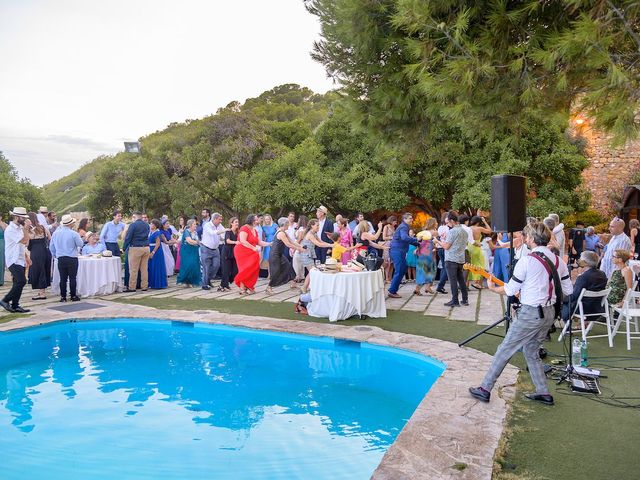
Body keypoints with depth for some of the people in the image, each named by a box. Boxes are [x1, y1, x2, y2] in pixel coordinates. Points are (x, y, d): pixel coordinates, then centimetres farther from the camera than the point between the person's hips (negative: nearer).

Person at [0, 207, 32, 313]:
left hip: (20, 260, 9)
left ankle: (15, 306, 15)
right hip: (14, 261, -9)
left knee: (18, 284, 10)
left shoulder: (19, 228, 14)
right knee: (21, 281, -17)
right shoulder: (10, 229, -14)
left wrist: (26, 257, 17)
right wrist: (26, 228, -15)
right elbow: (24, 241, -22)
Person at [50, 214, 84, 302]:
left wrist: (55, 255, 25)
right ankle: (73, 296, 7)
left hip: (60, 259, 4)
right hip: (72, 259, -4)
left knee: (63, 278, 9)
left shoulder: (55, 233, 2)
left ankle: (63, 296, 11)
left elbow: (51, 247, 11)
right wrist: (79, 237, 13)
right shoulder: (73, 234, -13)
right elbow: (80, 244, -3)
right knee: (72, 278, 3)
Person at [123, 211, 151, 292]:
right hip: (146, 248, 6)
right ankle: (144, 286, 13)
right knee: (144, 269, 9)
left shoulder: (133, 225, -9)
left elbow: (128, 238, -8)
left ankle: (132, 287, 3)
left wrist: (124, 248, 1)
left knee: (133, 269, 0)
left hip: (135, 248, -6)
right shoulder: (147, 225, 10)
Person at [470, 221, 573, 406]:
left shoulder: (526, 261, -15)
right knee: (531, 352, 21)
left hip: (531, 313, -7)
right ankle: (543, 393, 23)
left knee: (504, 351, 1)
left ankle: (485, 389, 6)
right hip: (549, 313, 7)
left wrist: (493, 288, 8)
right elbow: (568, 290, 9)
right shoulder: (559, 261, 4)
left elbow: (510, 290, -9)